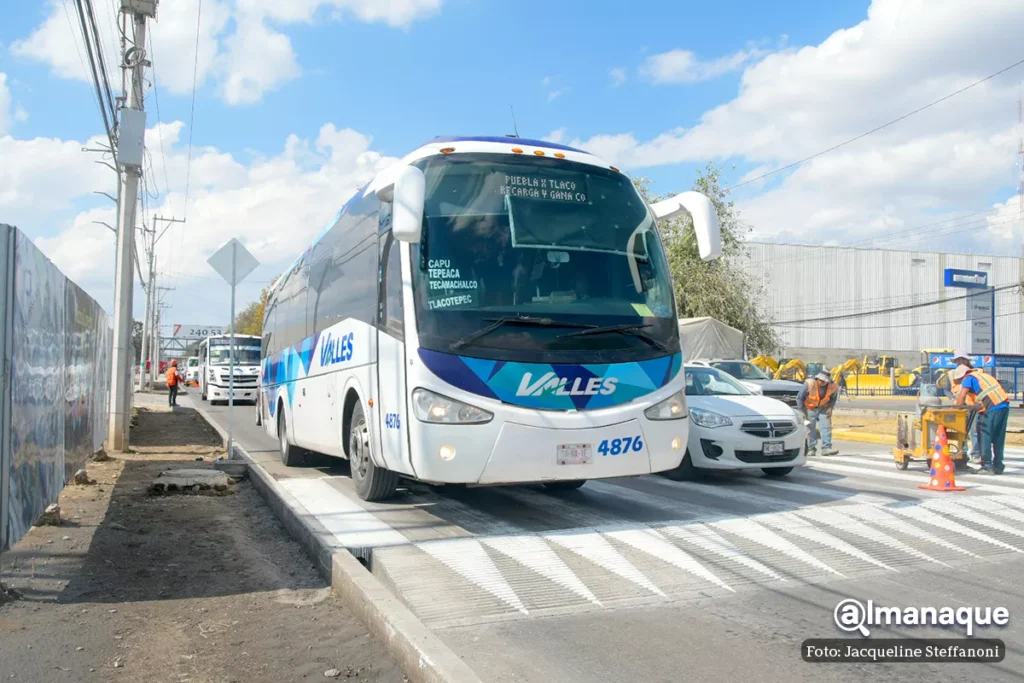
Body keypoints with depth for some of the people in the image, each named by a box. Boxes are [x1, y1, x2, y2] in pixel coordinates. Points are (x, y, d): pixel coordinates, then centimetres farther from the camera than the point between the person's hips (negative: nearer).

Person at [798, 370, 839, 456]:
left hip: (824, 408, 2)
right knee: (810, 429, -1)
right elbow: (799, 397, -15)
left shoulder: (833, 386, -15)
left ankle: (826, 448, -7)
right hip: (810, 408, -2)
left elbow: (833, 398, 8)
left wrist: (830, 407, -7)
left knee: (826, 427, -9)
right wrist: (802, 411, -14)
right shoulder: (809, 383, -26)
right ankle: (811, 449, 8)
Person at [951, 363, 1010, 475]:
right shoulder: (983, 374, 27)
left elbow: (962, 395, -9)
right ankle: (998, 466, 17)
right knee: (999, 438, 13)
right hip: (1004, 405, 8)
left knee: (985, 436, -2)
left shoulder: (968, 378, 3)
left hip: (993, 408, -8)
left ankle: (987, 466, -3)